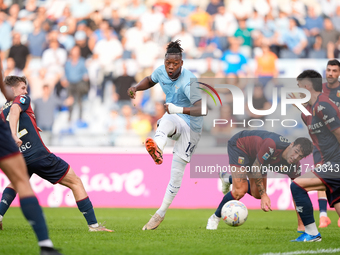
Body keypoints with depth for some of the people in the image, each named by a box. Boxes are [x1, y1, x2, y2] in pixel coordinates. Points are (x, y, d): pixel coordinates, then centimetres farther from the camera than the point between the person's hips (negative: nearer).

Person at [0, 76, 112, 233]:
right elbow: (15, 110, -23)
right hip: (39, 154, -6)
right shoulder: (22, 100, 0)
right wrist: (14, 134, -37)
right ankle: (93, 224, 0)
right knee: (75, 182, 5)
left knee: (15, 183, 37)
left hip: (19, 159, 7)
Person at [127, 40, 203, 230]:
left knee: (177, 170, -6)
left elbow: (202, 109, -37)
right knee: (168, 120, -37)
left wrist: (180, 109, -52)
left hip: (191, 127, -4)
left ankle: (161, 213, 8)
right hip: (174, 122, 4)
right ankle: (157, 149, -72)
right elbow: (150, 80, 22)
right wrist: (136, 88, 1)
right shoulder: (162, 72, -4)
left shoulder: (188, 82, -25)